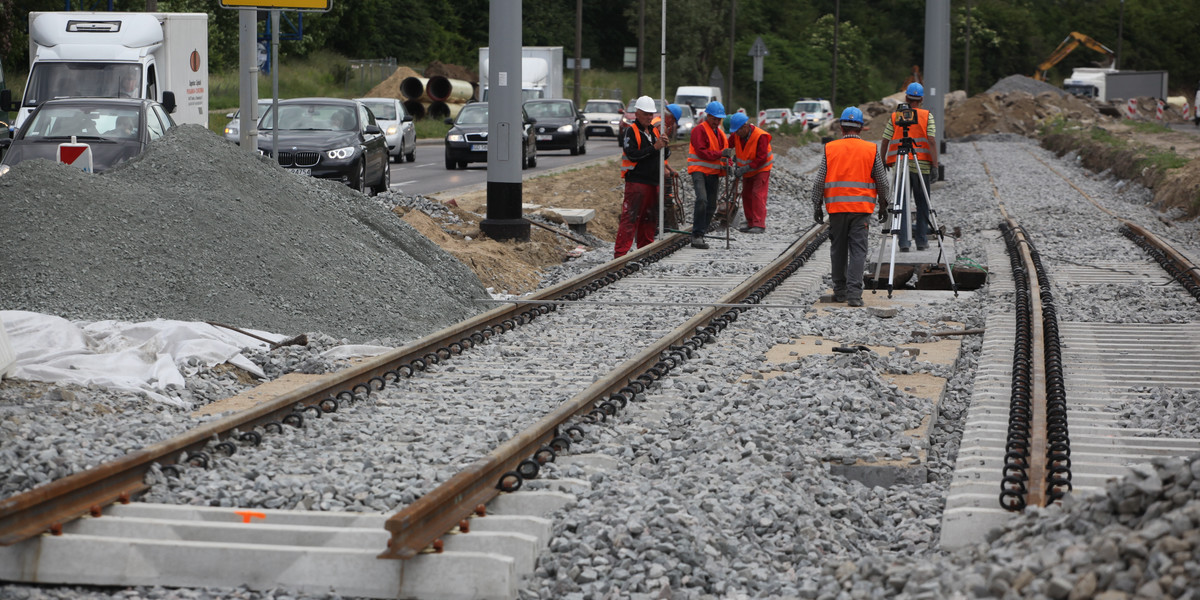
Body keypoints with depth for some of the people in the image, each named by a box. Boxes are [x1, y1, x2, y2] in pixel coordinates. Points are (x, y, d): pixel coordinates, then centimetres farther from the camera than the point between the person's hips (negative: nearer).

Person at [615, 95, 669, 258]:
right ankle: (620, 253, -13)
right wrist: (654, 148, -18)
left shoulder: (654, 131, 17)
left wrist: (665, 146, -6)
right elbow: (632, 154, -17)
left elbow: (666, 155, 17)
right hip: (636, 182, -7)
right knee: (630, 218, -11)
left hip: (653, 182, 7)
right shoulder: (631, 131, -6)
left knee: (650, 218, 12)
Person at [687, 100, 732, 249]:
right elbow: (701, 152, -17)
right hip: (699, 170, -8)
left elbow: (725, 151, 21)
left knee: (711, 206, 8)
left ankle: (699, 236, 16)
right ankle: (697, 235, -21)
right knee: (702, 200, -24)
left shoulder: (720, 133, 17)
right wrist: (720, 154, -25)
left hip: (713, 173, 8)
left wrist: (727, 163, -1)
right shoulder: (699, 130, -7)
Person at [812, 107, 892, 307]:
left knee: (838, 249, 12)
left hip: (836, 207, 1)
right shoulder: (871, 150, 0)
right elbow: (882, 181, 4)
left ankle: (840, 291, 17)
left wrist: (817, 206, 10)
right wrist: (884, 206, 15)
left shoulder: (830, 149, 1)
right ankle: (854, 293, -12)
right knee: (858, 250, -2)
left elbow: (819, 180, 2)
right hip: (862, 208, -1)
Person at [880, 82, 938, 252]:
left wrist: (882, 162, 18)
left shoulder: (894, 116, 6)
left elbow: (884, 142, 5)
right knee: (922, 204, 10)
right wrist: (935, 166, -7)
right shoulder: (927, 116, 1)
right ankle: (921, 240, 12)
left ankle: (903, 241, -7)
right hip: (921, 166, -1)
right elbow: (932, 142, -8)